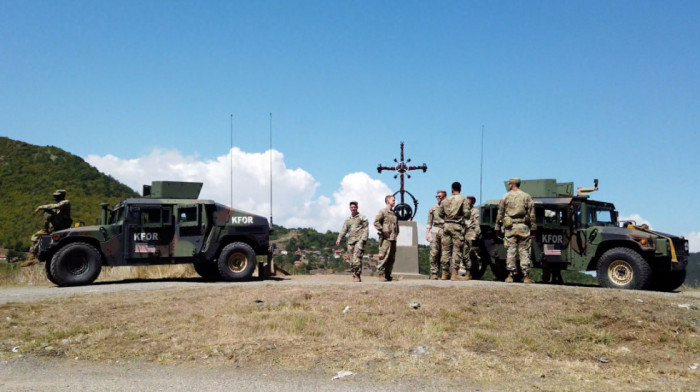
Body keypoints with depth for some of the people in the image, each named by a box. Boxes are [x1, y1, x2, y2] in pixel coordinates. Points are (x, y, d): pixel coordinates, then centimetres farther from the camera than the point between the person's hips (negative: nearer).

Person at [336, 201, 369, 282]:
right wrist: (339, 239, -1)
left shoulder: (362, 217, 8)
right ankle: (354, 275, 10)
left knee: (356, 258, -18)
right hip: (350, 241, 5)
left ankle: (358, 276, -17)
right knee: (352, 260, 3)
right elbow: (344, 230, 13)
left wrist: (363, 239, -13)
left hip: (359, 240, -5)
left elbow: (366, 229, 0)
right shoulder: (348, 220, 22)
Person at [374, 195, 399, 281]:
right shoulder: (383, 211, -1)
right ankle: (381, 275, -8)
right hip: (386, 238, -8)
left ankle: (388, 275, 13)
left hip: (393, 238, 8)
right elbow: (376, 222, -10)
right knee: (384, 257, -10)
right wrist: (383, 231, -15)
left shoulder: (394, 213, 22)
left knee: (392, 258, 7)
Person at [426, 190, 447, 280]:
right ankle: (433, 273, -5)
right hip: (435, 231, 2)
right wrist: (427, 233, 6)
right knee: (434, 253, -6)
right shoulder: (433, 208, 16)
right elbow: (429, 222, 15)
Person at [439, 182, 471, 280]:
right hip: (458, 226, -4)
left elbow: (441, 213, 10)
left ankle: (445, 273, 10)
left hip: (446, 225, 4)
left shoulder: (445, 200, 11)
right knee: (457, 250, -3)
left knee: (446, 249, 8)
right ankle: (455, 273, -8)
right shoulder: (463, 200, -2)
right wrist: (463, 219, 13)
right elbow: (466, 214, -8)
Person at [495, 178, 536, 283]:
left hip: (510, 227, 0)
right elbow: (532, 214, 5)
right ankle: (526, 276, 1)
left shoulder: (505, 197, 5)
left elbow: (500, 214, 5)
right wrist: (533, 228, 9)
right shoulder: (527, 196, 7)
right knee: (524, 251, 2)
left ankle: (510, 275, 1)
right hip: (523, 227, 1)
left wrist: (498, 228, 11)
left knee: (511, 251, 1)